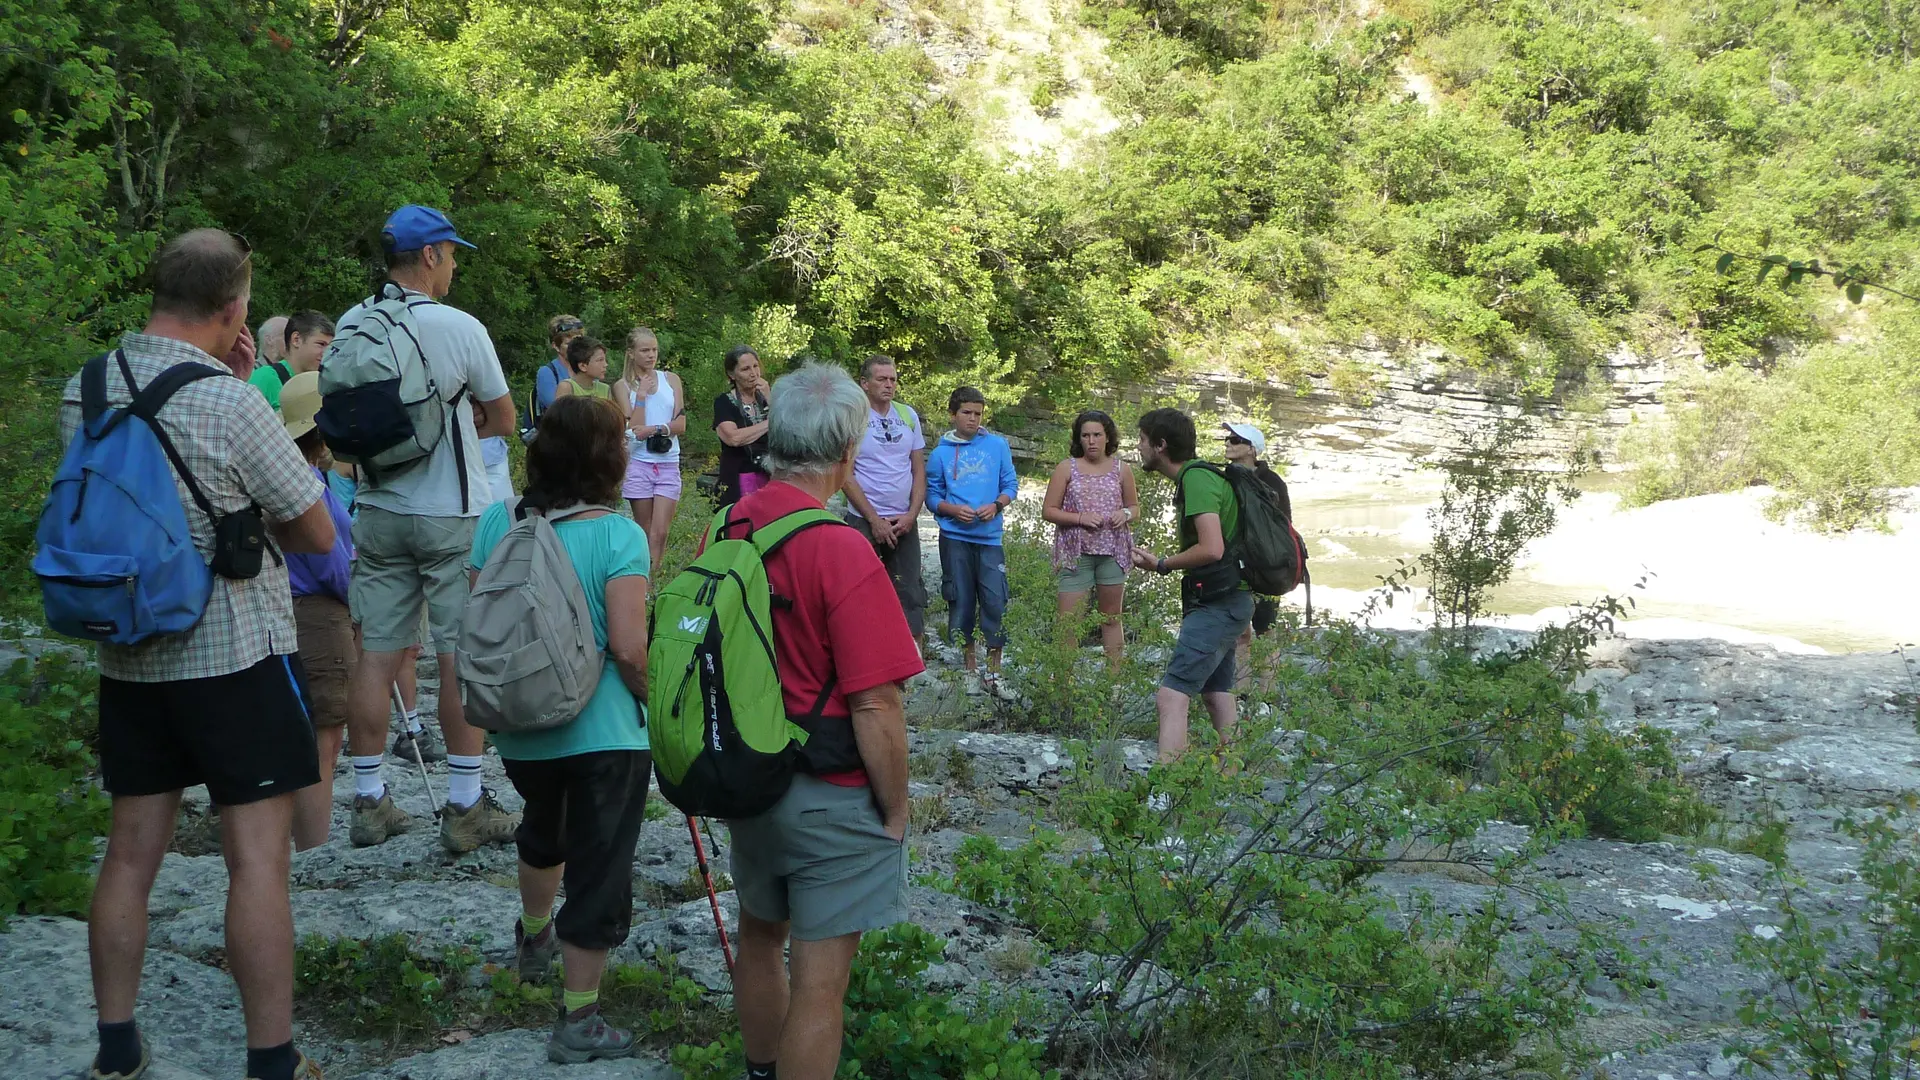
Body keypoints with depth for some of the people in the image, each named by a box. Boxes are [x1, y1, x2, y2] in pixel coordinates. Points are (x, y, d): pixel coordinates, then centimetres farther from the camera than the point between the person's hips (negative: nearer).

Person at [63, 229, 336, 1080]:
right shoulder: (233, 407, -18)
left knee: (130, 854, 12)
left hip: (127, 658, 6)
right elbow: (318, 533, -9)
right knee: (258, 861, -1)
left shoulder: (80, 394, 1)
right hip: (238, 658, -6)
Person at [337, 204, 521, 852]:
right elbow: (503, 420, 0)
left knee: (377, 654, 8)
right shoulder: (460, 328, -12)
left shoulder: (349, 328, 2)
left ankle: (370, 803, 15)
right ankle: (466, 808, 5)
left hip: (378, 512, 5)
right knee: (462, 657, 1)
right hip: (452, 514, -5)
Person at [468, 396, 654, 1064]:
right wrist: (650, 696, -4)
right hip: (605, 732, -5)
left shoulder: (497, 522, -3)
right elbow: (628, 647, -23)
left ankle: (533, 937, 55)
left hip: (520, 726, 5)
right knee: (598, 871, 7)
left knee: (544, 830, 32)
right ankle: (578, 1023, 14)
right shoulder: (618, 535, -17)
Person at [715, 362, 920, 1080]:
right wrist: (895, 809, -10)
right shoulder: (841, 552, -24)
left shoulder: (728, 527, -3)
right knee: (819, 984, 3)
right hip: (832, 795, -8)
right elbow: (875, 706, -24)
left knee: (759, 936, 27)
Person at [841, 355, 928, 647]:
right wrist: (874, 520, -11)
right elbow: (845, 475, -9)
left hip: (905, 522, 4)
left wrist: (911, 514, -3)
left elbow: (919, 469, 10)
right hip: (864, 521, -4)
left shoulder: (908, 415, 7)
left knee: (910, 592, 5)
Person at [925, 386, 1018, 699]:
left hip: (990, 536, 0)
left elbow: (1011, 484, 7)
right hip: (955, 536, 0)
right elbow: (932, 495, 5)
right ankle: (970, 671, 16)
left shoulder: (997, 445, 5)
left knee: (994, 601, -4)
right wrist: (954, 510, -13)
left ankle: (994, 673, 6)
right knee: (961, 603, 4)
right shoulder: (940, 453, 3)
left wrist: (995, 505, -11)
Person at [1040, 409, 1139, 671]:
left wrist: (1125, 514, -7)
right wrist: (1080, 517, -15)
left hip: (1112, 552, 2)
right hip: (1076, 552, -2)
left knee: (1111, 618, 10)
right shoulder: (1066, 468, 1)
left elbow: (1135, 507, 17)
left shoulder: (1121, 469, 7)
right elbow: (1048, 510, 0)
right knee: (1068, 621, -6)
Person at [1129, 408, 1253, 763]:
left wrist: (1161, 565, -14)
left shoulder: (1197, 479, -17)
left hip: (1218, 604, -11)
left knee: (1171, 694, -18)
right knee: (1214, 690, 21)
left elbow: (1212, 549, -27)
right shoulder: (1199, 475, 14)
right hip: (1226, 600, 11)